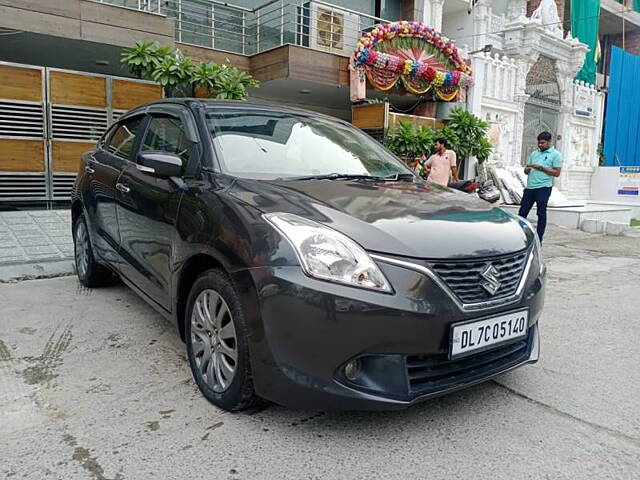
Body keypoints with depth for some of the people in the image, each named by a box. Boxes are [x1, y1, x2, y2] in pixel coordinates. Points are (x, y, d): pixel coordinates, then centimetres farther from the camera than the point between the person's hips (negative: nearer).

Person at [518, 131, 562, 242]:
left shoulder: (555, 155, 0)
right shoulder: (534, 153, 17)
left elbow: (557, 173, -7)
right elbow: (526, 169, 19)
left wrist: (541, 168, -14)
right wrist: (527, 169, -5)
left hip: (543, 188, -5)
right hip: (530, 187, 5)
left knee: (541, 213, 1)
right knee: (522, 212, 5)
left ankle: (538, 240, 6)